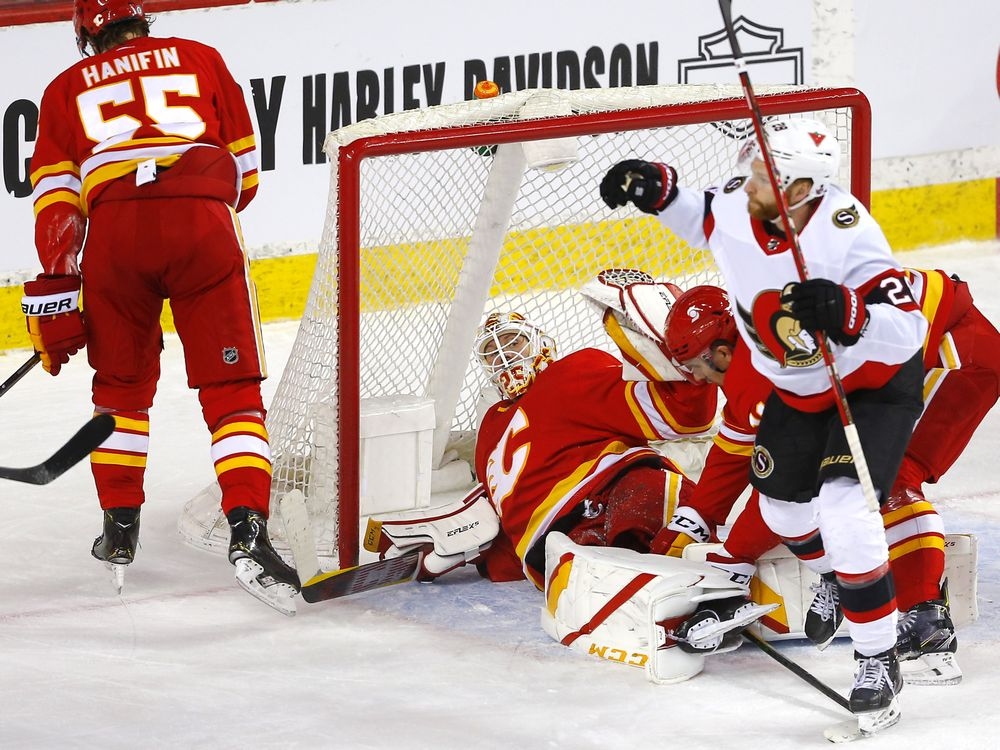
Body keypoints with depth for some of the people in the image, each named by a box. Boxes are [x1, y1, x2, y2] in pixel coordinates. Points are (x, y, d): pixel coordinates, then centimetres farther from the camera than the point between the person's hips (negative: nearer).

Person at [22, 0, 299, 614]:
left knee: (121, 384, 23)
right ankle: (248, 534, -14)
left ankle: (120, 529, 24)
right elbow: (244, 171, 25)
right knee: (232, 390, 3)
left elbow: (57, 195, 12)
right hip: (204, 223, -1)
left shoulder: (67, 90, 24)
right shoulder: (201, 60, 26)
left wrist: (56, 292, 8)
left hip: (114, 230, 1)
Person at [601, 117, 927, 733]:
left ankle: (879, 660, -13)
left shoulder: (846, 235, -37)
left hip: (875, 384, -7)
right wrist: (658, 190, -9)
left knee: (844, 510, -23)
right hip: (797, 386, 8)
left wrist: (844, 312, -56)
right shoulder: (736, 206, -19)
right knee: (784, 502, 19)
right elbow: (706, 221, 9)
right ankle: (836, 587, 51)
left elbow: (907, 330, -39)